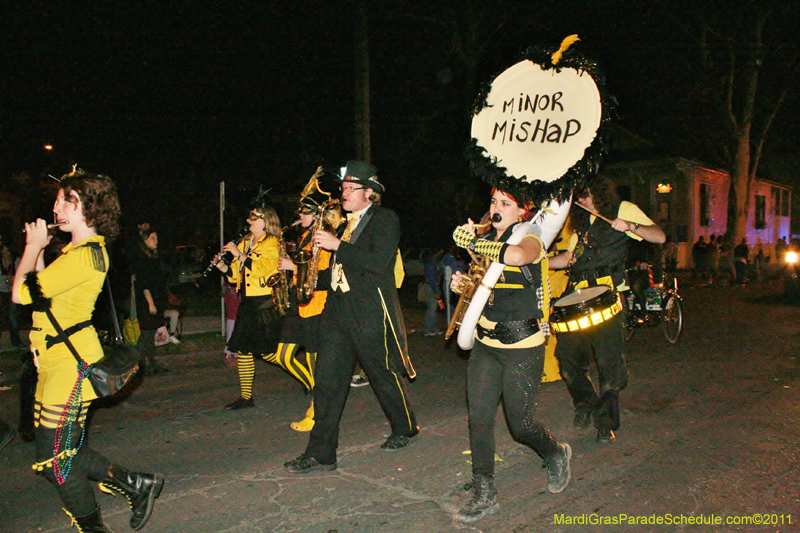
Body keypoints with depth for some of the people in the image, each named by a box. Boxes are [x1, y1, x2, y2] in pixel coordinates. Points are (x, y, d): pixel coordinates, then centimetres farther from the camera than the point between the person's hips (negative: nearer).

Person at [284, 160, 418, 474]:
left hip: (371, 313, -7)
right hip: (338, 311, 7)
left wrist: (337, 245, -18)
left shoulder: (385, 219, -5)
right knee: (326, 381, 2)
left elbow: (379, 263, -20)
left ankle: (406, 429, 34)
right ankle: (321, 453, 9)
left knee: (384, 376, 9)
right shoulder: (347, 224, 19)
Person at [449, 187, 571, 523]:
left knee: (521, 425, 5)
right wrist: (464, 282, 1)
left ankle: (556, 455, 38)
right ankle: (484, 495, 16)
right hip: (485, 343, 6)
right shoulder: (487, 242, 8)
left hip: (522, 348, -6)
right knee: (479, 419, 2)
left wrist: (472, 242, -26)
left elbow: (516, 256, -39)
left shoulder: (529, 240, -12)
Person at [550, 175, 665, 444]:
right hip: (578, 295, 6)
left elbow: (660, 237, -5)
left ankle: (606, 421, 12)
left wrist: (630, 226, -21)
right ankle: (586, 403, 23)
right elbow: (570, 257, 25)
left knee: (609, 360, -4)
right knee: (566, 351, 1)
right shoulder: (583, 220, 25)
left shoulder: (624, 210, 5)